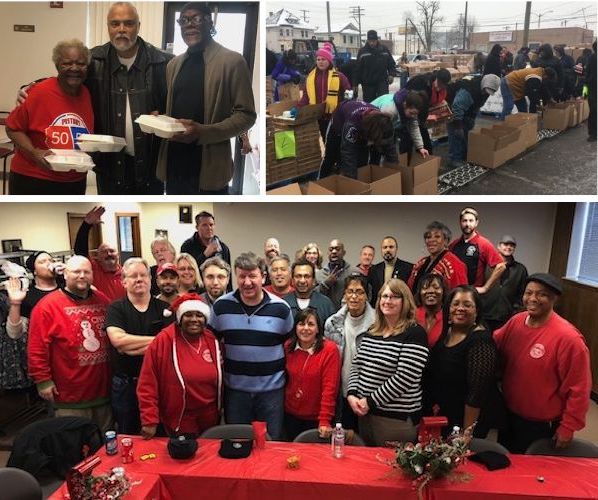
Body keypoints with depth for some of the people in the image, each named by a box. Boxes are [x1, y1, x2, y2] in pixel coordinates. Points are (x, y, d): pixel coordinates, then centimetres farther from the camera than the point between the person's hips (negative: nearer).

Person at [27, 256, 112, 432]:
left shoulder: (103, 301, 6)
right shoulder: (48, 305, -9)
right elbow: (37, 348, -11)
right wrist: (43, 380, -12)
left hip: (103, 391, 5)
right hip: (70, 397, -5)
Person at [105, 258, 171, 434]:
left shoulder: (163, 308, 1)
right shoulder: (116, 309, 0)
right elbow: (117, 339, -17)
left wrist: (132, 347, -15)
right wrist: (156, 339, -14)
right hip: (125, 384, 0)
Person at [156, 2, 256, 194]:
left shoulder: (232, 61, -4)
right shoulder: (173, 64, 16)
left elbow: (246, 115, -9)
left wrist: (203, 132, -20)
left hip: (208, 167, -5)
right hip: (173, 164, 6)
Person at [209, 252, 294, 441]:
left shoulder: (281, 308, -8)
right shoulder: (221, 305, -5)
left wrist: (283, 372, 2)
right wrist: (221, 368, 3)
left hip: (272, 389, -1)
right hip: (235, 389, 2)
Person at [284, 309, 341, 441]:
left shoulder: (329, 349, -18)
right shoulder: (288, 347, -4)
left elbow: (330, 388, -19)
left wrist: (325, 421, -20)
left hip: (316, 419, -3)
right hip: (291, 415, 4)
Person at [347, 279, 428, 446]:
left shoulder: (414, 334, -13)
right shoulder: (371, 331, 9)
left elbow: (404, 378, -20)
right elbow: (356, 366, 10)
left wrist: (371, 401, -16)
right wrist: (352, 394, -6)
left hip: (397, 418, -6)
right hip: (365, 413, 7)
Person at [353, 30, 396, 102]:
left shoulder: (384, 50, 5)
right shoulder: (362, 51, 0)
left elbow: (392, 64, 12)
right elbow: (357, 69, 1)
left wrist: (392, 74, -7)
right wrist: (355, 84, -1)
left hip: (382, 82, 0)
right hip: (367, 84, 0)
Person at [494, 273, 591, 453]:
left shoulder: (568, 337, -24)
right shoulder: (516, 321, -5)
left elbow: (578, 389, -18)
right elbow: (494, 344, 13)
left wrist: (568, 427, -13)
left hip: (542, 426, -6)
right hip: (508, 415, 6)